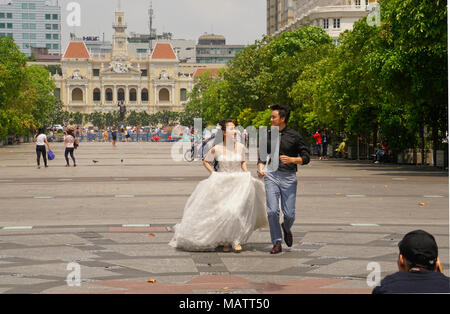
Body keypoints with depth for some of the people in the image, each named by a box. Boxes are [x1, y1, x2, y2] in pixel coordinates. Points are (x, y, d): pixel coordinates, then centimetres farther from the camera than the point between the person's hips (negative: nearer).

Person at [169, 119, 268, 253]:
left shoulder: (240, 147, 0)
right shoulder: (216, 149, -6)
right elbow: (206, 162, 10)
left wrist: (247, 174, 4)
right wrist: (213, 173, -2)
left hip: (239, 182, 1)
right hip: (221, 182, -1)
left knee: (237, 210, -13)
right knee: (222, 211, -2)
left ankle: (237, 240, 1)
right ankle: (226, 241, 15)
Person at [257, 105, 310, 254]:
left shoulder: (294, 136, 2)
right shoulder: (268, 137, 12)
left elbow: (306, 157, 2)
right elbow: (262, 156, 17)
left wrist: (291, 159, -16)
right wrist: (260, 168, -4)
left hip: (289, 177, -2)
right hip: (271, 175, 2)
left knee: (289, 214, -2)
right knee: (272, 211, -9)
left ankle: (286, 228, 34)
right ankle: (277, 243, 4)